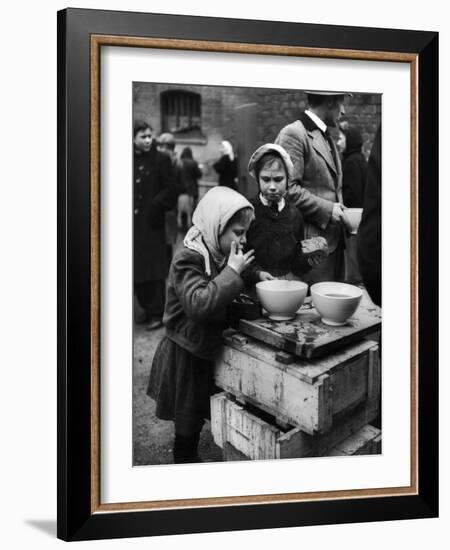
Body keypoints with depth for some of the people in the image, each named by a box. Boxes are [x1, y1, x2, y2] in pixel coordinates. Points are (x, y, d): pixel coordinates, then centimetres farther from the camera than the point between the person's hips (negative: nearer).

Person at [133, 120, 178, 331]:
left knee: (153, 269, -4)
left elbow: (170, 189, -3)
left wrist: (156, 204, -14)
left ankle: (157, 313, 3)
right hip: (133, 223, 4)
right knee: (136, 268, 5)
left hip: (151, 222, -4)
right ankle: (147, 308, 17)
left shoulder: (161, 160, -1)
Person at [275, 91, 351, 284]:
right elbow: (288, 188, -18)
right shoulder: (293, 134, -10)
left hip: (334, 238, 9)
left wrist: (340, 212, 9)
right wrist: (327, 210, -15)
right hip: (312, 241, -9)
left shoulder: (327, 137, 20)